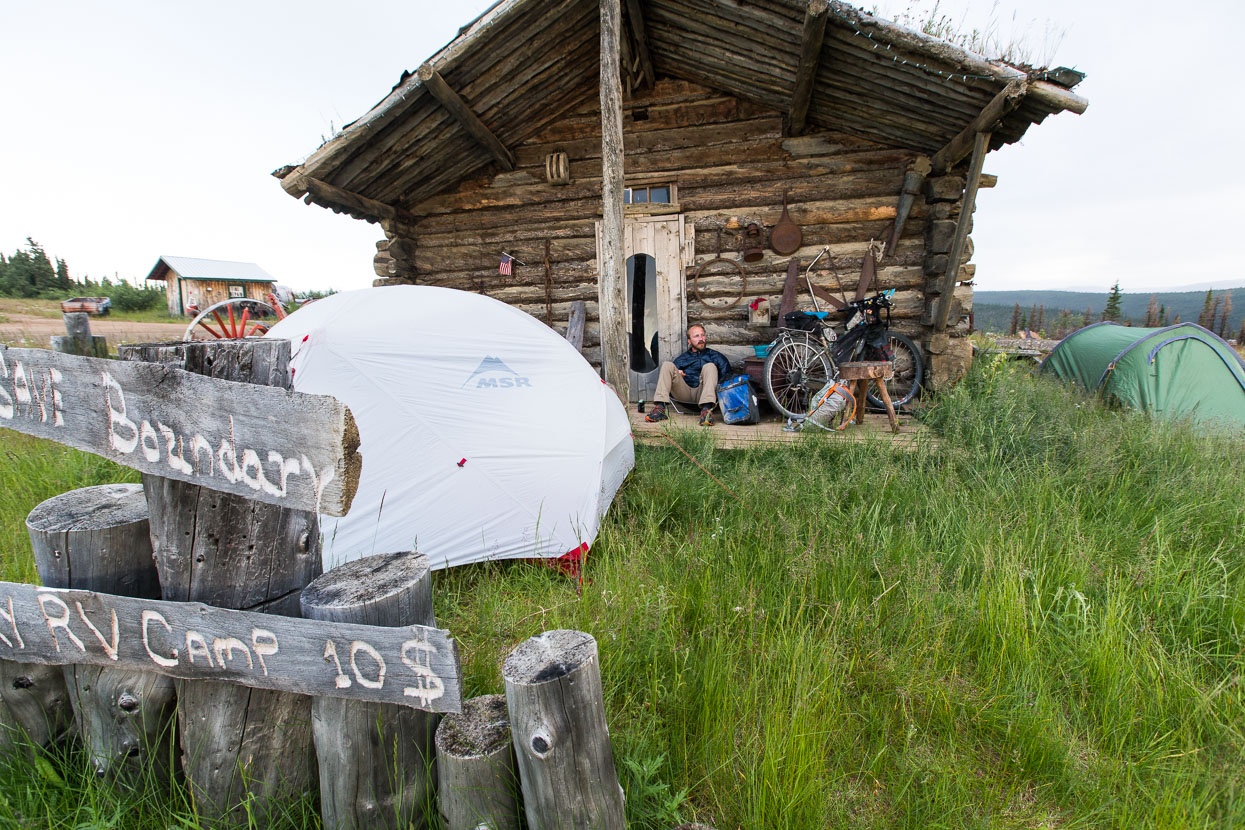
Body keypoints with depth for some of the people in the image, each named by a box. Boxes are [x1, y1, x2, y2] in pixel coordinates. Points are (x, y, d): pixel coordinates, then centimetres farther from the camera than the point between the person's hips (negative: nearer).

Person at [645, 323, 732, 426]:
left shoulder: (716, 356, 21)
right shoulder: (682, 359, 27)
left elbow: (727, 377, 10)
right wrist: (676, 373, 0)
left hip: (702, 393, -2)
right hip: (684, 393, 2)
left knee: (710, 366, -24)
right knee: (667, 365, -12)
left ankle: (706, 409, -45)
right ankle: (660, 408, -30)